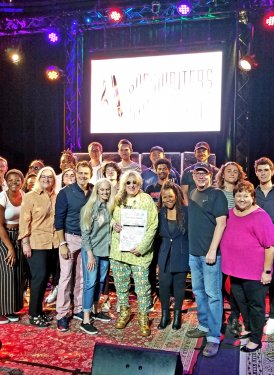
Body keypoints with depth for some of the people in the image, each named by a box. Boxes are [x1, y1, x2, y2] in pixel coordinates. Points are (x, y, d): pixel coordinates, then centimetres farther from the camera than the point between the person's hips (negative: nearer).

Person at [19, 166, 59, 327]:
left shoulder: (56, 197, 8)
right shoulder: (30, 196, -3)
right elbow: (24, 220, -7)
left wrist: (61, 239, 8)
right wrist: (25, 243, -13)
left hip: (53, 243, 5)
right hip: (36, 243, -4)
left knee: (45, 277, 11)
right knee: (39, 277, -5)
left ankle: (39, 310, 26)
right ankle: (33, 314, 10)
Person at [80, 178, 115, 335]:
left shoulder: (110, 207, 6)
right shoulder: (89, 208, -9)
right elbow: (85, 233, -11)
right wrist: (90, 254, -16)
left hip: (106, 250, 5)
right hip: (91, 250, -5)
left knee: (101, 282, 14)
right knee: (90, 282, -4)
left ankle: (97, 310, 31)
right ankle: (86, 320, 2)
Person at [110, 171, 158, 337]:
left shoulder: (147, 200, -4)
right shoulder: (118, 200, 9)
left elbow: (153, 226, -9)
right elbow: (112, 217, 20)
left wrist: (142, 246, -17)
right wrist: (114, 225, -4)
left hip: (139, 251, -4)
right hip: (119, 249, 4)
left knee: (142, 286, 1)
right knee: (120, 284, 14)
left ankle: (144, 317, 18)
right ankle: (124, 312, 34)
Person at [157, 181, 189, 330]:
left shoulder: (185, 212, -9)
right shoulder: (161, 213, 3)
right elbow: (158, 235, 9)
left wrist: (191, 255, -10)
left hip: (181, 255, -2)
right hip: (165, 255, 3)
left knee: (179, 286, 10)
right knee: (163, 285, 3)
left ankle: (177, 315, 29)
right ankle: (165, 314, 23)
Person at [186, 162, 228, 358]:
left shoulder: (217, 194, -8)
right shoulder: (193, 194, 13)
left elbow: (221, 223, -15)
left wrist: (212, 250, -20)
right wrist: (193, 247, 16)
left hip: (210, 253, -7)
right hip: (194, 252, 7)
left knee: (212, 294, -2)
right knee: (198, 291, 16)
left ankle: (214, 337, 6)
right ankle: (204, 326, 32)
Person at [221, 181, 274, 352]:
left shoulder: (260, 216, -16)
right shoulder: (230, 214, 5)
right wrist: (230, 265, 16)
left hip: (255, 272, -6)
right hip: (235, 270, 7)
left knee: (255, 305, 8)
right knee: (241, 302, 20)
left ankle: (255, 339, 23)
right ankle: (248, 328, 41)